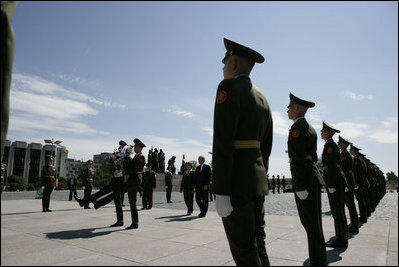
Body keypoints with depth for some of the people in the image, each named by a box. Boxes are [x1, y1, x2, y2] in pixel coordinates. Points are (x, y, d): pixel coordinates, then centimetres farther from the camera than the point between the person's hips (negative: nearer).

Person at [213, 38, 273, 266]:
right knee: (258, 244, 16)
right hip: (257, 178, 9)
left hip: (236, 179, -9)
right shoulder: (262, 98, 19)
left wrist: (220, 193, -19)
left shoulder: (229, 87, -9)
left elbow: (222, 143, -18)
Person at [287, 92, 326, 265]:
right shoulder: (310, 128, 19)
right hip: (314, 181, 10)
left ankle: (317, 262, 6)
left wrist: (300, 187, -20)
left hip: (305, 183, -10)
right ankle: (319, 260, 26)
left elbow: (299, 159, -19)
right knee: (312, 224, 16)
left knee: (312, 227, -3)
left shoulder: (297, 127, -11)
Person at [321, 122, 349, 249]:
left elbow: (332, 166, -19)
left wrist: (331, 186, -20)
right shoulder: (332, 144, 19)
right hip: (338, 182, 10)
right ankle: (340, 239, 20)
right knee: (338, 211, 13)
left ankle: (341, 241, 5)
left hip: (334, 182, -10)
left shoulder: (329, 144, -12)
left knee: (338, 212, -3)